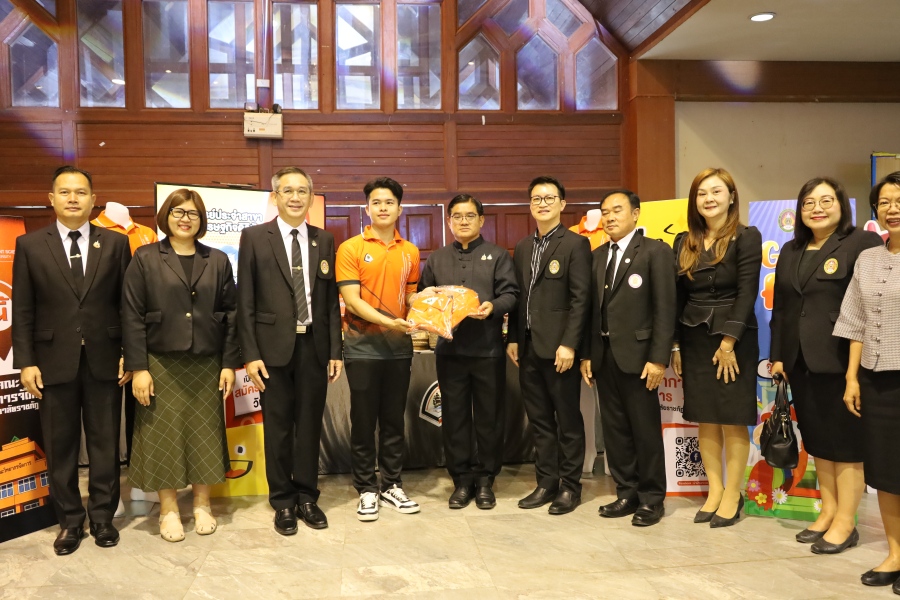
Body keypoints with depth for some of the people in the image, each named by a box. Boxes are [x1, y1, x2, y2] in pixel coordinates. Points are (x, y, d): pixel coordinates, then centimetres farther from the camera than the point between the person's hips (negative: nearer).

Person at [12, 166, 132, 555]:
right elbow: (22, 310, 2)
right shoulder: (30, 245, 3)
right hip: (54, 362, 0)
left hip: (104, 360, 0)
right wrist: (26, 362, -4)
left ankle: (102, 517, 22)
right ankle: (69, 521, 22)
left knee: (105, 443, 8)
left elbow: (128, 304, 3)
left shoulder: (115, 243, 4)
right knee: (60, 446, 8)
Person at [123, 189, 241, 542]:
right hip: (161, 363, -2)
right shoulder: (145, 259, 1)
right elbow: (132, 316, -3)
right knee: (164, 434, 4)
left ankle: (202, 505, 21)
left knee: (205, 433, 7)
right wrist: (138, 367, -10)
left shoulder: (217, 261, 7)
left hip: (207, 364, 2)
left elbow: (230, 314, 5)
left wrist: (229, 363, -1)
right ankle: (168, 510, 16)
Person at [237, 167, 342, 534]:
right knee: (278, 427, 7)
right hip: (274, 346, -2)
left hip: (314, 346, 2)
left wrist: (335, 351, 3)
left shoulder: (324, 241, 8)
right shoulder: (254, 237, 0)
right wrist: (250, 354, -8)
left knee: (310, 424, 9)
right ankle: (283, 501, 21)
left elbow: (331, 300, 8)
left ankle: (307, 497, 24)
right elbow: (245, 301, -2)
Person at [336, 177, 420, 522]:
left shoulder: (410, 252, 8)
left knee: (394, 420, 11)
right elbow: (351, 299, -11)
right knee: (363, 421, 4)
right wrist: (388, 322, -22)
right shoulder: (351, 248, -4)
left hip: (399, 346, 4)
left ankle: (392, 486, 23)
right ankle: (367, 489, 16)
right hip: (363, 346, -3)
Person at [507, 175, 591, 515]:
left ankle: (569, 487, 15)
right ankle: (546, 483, 21)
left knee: (568, 420, 4)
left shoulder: (575, 244, -5)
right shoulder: (522, 248, 15)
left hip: (558, 347, -6)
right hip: (528, 347, 6)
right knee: (539, 420, 12)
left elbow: (581, 298, -11)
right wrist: (513, 338, 8)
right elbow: (518, 296, 15)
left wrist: (569, 344, -17)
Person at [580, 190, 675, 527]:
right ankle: (626, 493, 22)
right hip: (604, 355, 6)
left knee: (645, 429, 3)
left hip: (636, 355, -5)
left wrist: (658, 358, -15)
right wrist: (587, 354, 7)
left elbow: (665, 308, -9)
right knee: (614, 429, 10)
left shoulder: (655, 251, -4)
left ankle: (651, 498, 16)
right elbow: (593, 307, 12)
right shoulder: (598, 256, 14)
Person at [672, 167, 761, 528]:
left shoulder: (747, 237, -4)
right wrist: (675, 346, 5)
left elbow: (747, 293, -11)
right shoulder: (685, 242, 9)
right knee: (705, 420, 8)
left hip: (733, 341, -5)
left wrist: (728, 341, -17)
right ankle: (715, 491, 18)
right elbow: (677, 297, 8)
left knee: (733, 421, 2)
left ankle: (733, 496, 13)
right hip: (694, 342, 5)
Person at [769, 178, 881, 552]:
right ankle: (828, 511, 25)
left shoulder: (863, 244, -6)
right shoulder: (791, 251, 15)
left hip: (842, 361, -6)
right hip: (800, 361, 6)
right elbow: (779, 307, 16)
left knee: (846, 441, 4)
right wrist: (777, 355, 12)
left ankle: (845, 522, 14)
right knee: (817, 438, 13)